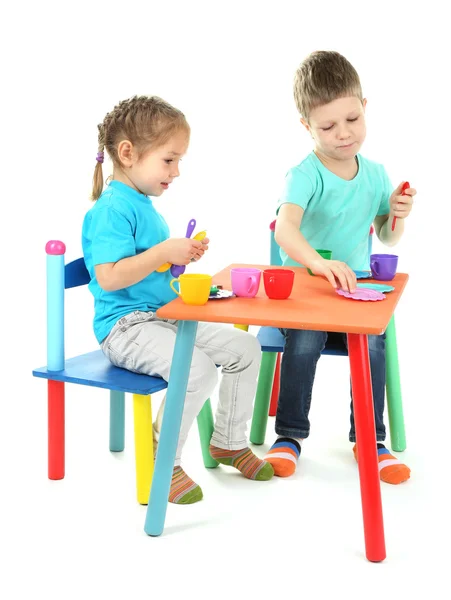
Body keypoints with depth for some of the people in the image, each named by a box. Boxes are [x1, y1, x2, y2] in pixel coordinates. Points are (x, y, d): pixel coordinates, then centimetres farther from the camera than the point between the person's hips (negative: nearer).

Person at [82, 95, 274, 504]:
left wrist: (182, 256, 11)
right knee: (198, 369, -30)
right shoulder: (111, 209, -16)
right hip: (126, 326, -10)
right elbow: (109, 277, -26)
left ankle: (229, 442, 20)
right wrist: (165, 251, -25)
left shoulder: (144, 205, 15)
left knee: (244, 348, 4)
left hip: (167, 317, 10)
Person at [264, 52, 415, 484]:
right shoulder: (305, 174, -13)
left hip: (355, 285, 4)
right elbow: (284, 230, -32)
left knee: (373, 341, -22)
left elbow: (387, 239, 18)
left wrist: (396, 214, -6)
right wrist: (320, 263, -50)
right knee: (304, 340, -29)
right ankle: (290, 434, -6)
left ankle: (369, 439, -2)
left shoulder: (375, 174, 5)